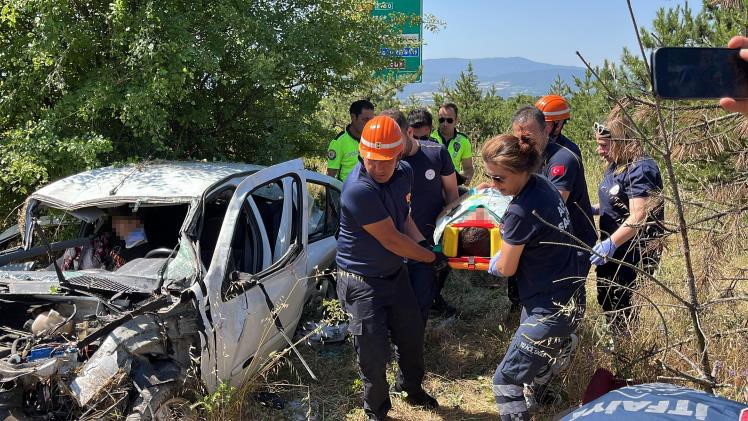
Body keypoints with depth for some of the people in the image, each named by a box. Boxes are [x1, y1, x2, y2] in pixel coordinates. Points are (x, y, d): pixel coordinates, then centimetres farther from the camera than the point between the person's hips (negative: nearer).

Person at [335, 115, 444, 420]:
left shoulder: (404, 173, -6)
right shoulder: (359, 190, -31)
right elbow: (391, 240, -25)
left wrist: (424, 244, -6)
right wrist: (432, 258, -12)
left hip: (395, 273, 7)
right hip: (362, 283, -7)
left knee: (412, 336, 22)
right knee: (374, 353, 2)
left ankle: (414, 390, 48)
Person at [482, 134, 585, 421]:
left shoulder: (521, 212, -27)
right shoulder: (542, 185, -1)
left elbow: (505, 269, -12)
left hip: (551, 310, -9)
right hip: (567, 299, 10)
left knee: (505, 381, -1)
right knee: (539, 364, 31)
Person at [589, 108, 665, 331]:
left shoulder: (640, 169, -21)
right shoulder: (615, 166, 9)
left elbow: (638, 216, -29)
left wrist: (611, 243, -33)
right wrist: (594, 209, 8)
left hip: (635, 253, -10)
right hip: (613, 249, 10)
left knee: (622, 307, -1)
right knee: (606, 299, 19)